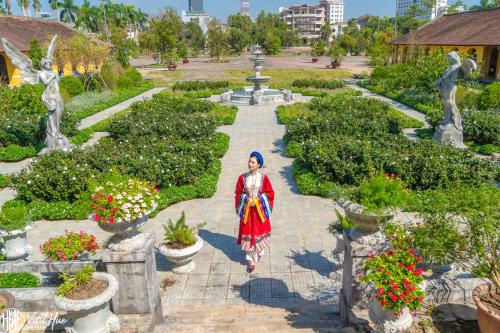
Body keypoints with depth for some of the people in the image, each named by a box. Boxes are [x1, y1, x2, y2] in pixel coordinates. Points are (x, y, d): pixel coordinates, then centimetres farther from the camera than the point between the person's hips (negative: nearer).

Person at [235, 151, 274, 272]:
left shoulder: (264, 178, -7)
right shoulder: (242, 177, -5)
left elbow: (270, 193, -2)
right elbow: (238, 193, 3)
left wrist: (259, 199, -12)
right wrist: (246, 200, -11)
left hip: (260, 209, 0)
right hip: (247, 209, 0)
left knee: (259, 231, 12)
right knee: (248, 233, 2)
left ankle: (259, 252, 38)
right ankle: (251, 260, 10)